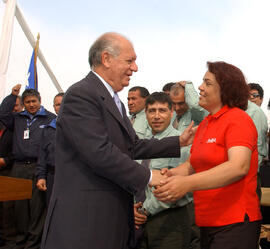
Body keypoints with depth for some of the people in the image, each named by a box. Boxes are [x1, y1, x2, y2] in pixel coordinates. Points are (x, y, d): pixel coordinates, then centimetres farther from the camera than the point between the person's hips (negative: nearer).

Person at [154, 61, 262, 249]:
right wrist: (171, 174, -8)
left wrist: (188, 183, -35)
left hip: (234, 224, -7)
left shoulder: (238, 119, -12)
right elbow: (192, 164, 13)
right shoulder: (204, 124, 12)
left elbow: (239, 167, -26)